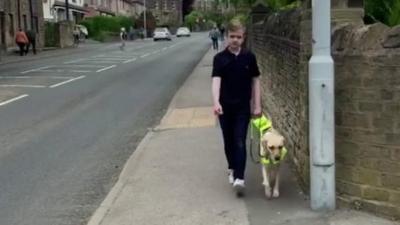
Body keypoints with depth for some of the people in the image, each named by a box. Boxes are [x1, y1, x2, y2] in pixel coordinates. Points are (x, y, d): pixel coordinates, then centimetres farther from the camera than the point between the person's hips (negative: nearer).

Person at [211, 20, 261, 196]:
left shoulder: (249, 57, 0)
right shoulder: (220, 58, -5)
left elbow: (255, 81, 5)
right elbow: (216, 81, -16)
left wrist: (257, 105, 2)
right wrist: (216, 102, -31)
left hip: (243, 106, -1)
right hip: (225, 106, 1)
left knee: (240, 142, -8)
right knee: (229, 141, 13)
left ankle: (239, 178, -12)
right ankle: (232, 169, 35)